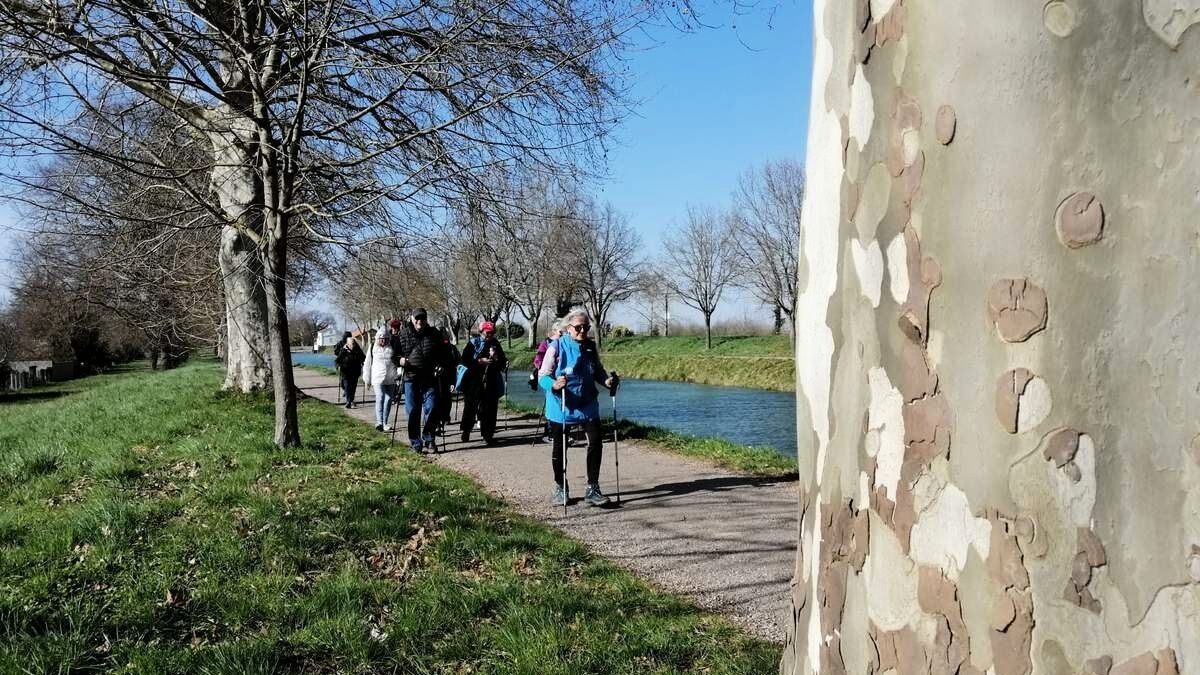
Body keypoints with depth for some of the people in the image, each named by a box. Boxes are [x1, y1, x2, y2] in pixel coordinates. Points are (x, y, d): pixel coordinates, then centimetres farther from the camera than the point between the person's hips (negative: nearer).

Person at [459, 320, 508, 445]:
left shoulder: (496, 344, 12)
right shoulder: (474, 343, 1)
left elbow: (503, 362, 19)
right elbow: (464, 360, -4)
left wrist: (497, 359, -4)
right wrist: (480, 361, -14)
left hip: (491, 382, 3)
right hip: (474, 381, -3)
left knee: (489, 409, 2)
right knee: (471, 407, 3)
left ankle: (487, 435, 8)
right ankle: (466, 431, 20)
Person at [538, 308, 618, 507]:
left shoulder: (590, 347, 4)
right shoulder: (557, 347, -11)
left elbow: (598, 370, 18)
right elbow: (543, 376, -12)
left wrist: (607, 380, -3)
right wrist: (554, 384, -34)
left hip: (587, 405, 4)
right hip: (561, 407, -3)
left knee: (596, 442, -6)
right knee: (559, 447, 9)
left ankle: (592, 488, 7)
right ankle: (560, 489, 27)